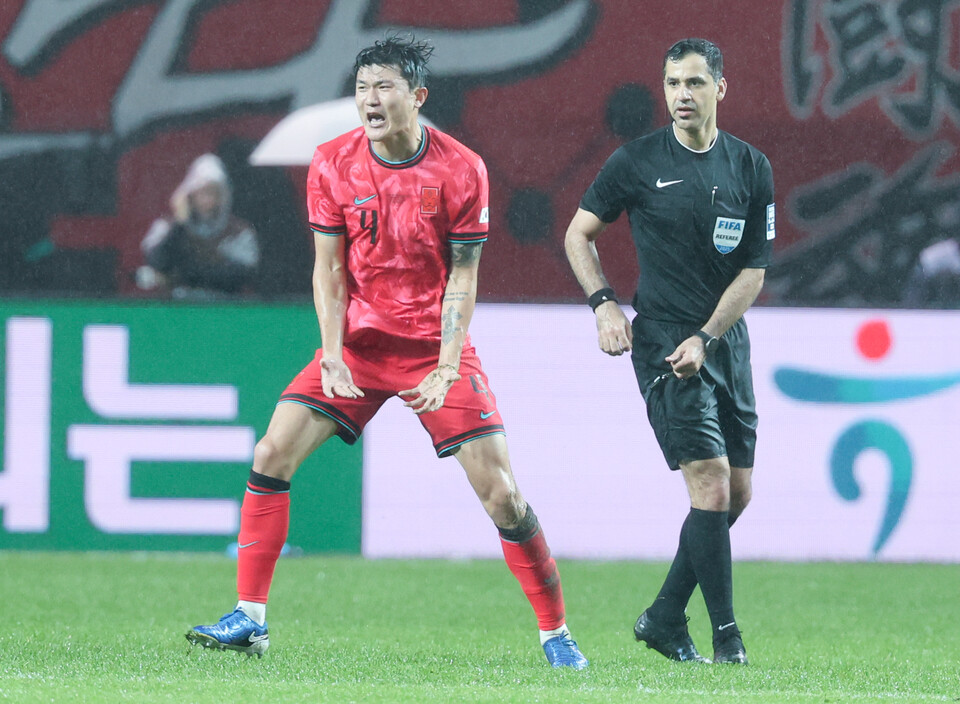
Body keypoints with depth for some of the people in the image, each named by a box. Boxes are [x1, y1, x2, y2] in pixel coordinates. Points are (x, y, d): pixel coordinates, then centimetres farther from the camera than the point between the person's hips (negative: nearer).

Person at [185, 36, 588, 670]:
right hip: (359, 339, 2)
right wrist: (333, 355, -11)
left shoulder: (462, 170, -11)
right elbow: (330, 267, 0)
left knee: (500, 492, -10)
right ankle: (250, 619, -3)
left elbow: (463, 278, -7)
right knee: (272, 456, -11)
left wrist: (445, 371, -15)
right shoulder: (334, 164, -5)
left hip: (436, 345, -2)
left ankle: (555, 631, 4)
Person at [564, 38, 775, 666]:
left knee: (738, 492, 7)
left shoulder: (751, 168, 3)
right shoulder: (638, 162, -4)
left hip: (726, 340, 5)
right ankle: (726, 635, -9)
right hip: (662, 341, -5)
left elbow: (753, 271, 3)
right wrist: (604, 303, -7)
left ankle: (665, 618, 21)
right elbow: (579, 233, 8)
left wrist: (704, 338, -9)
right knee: (712, 485, -14)